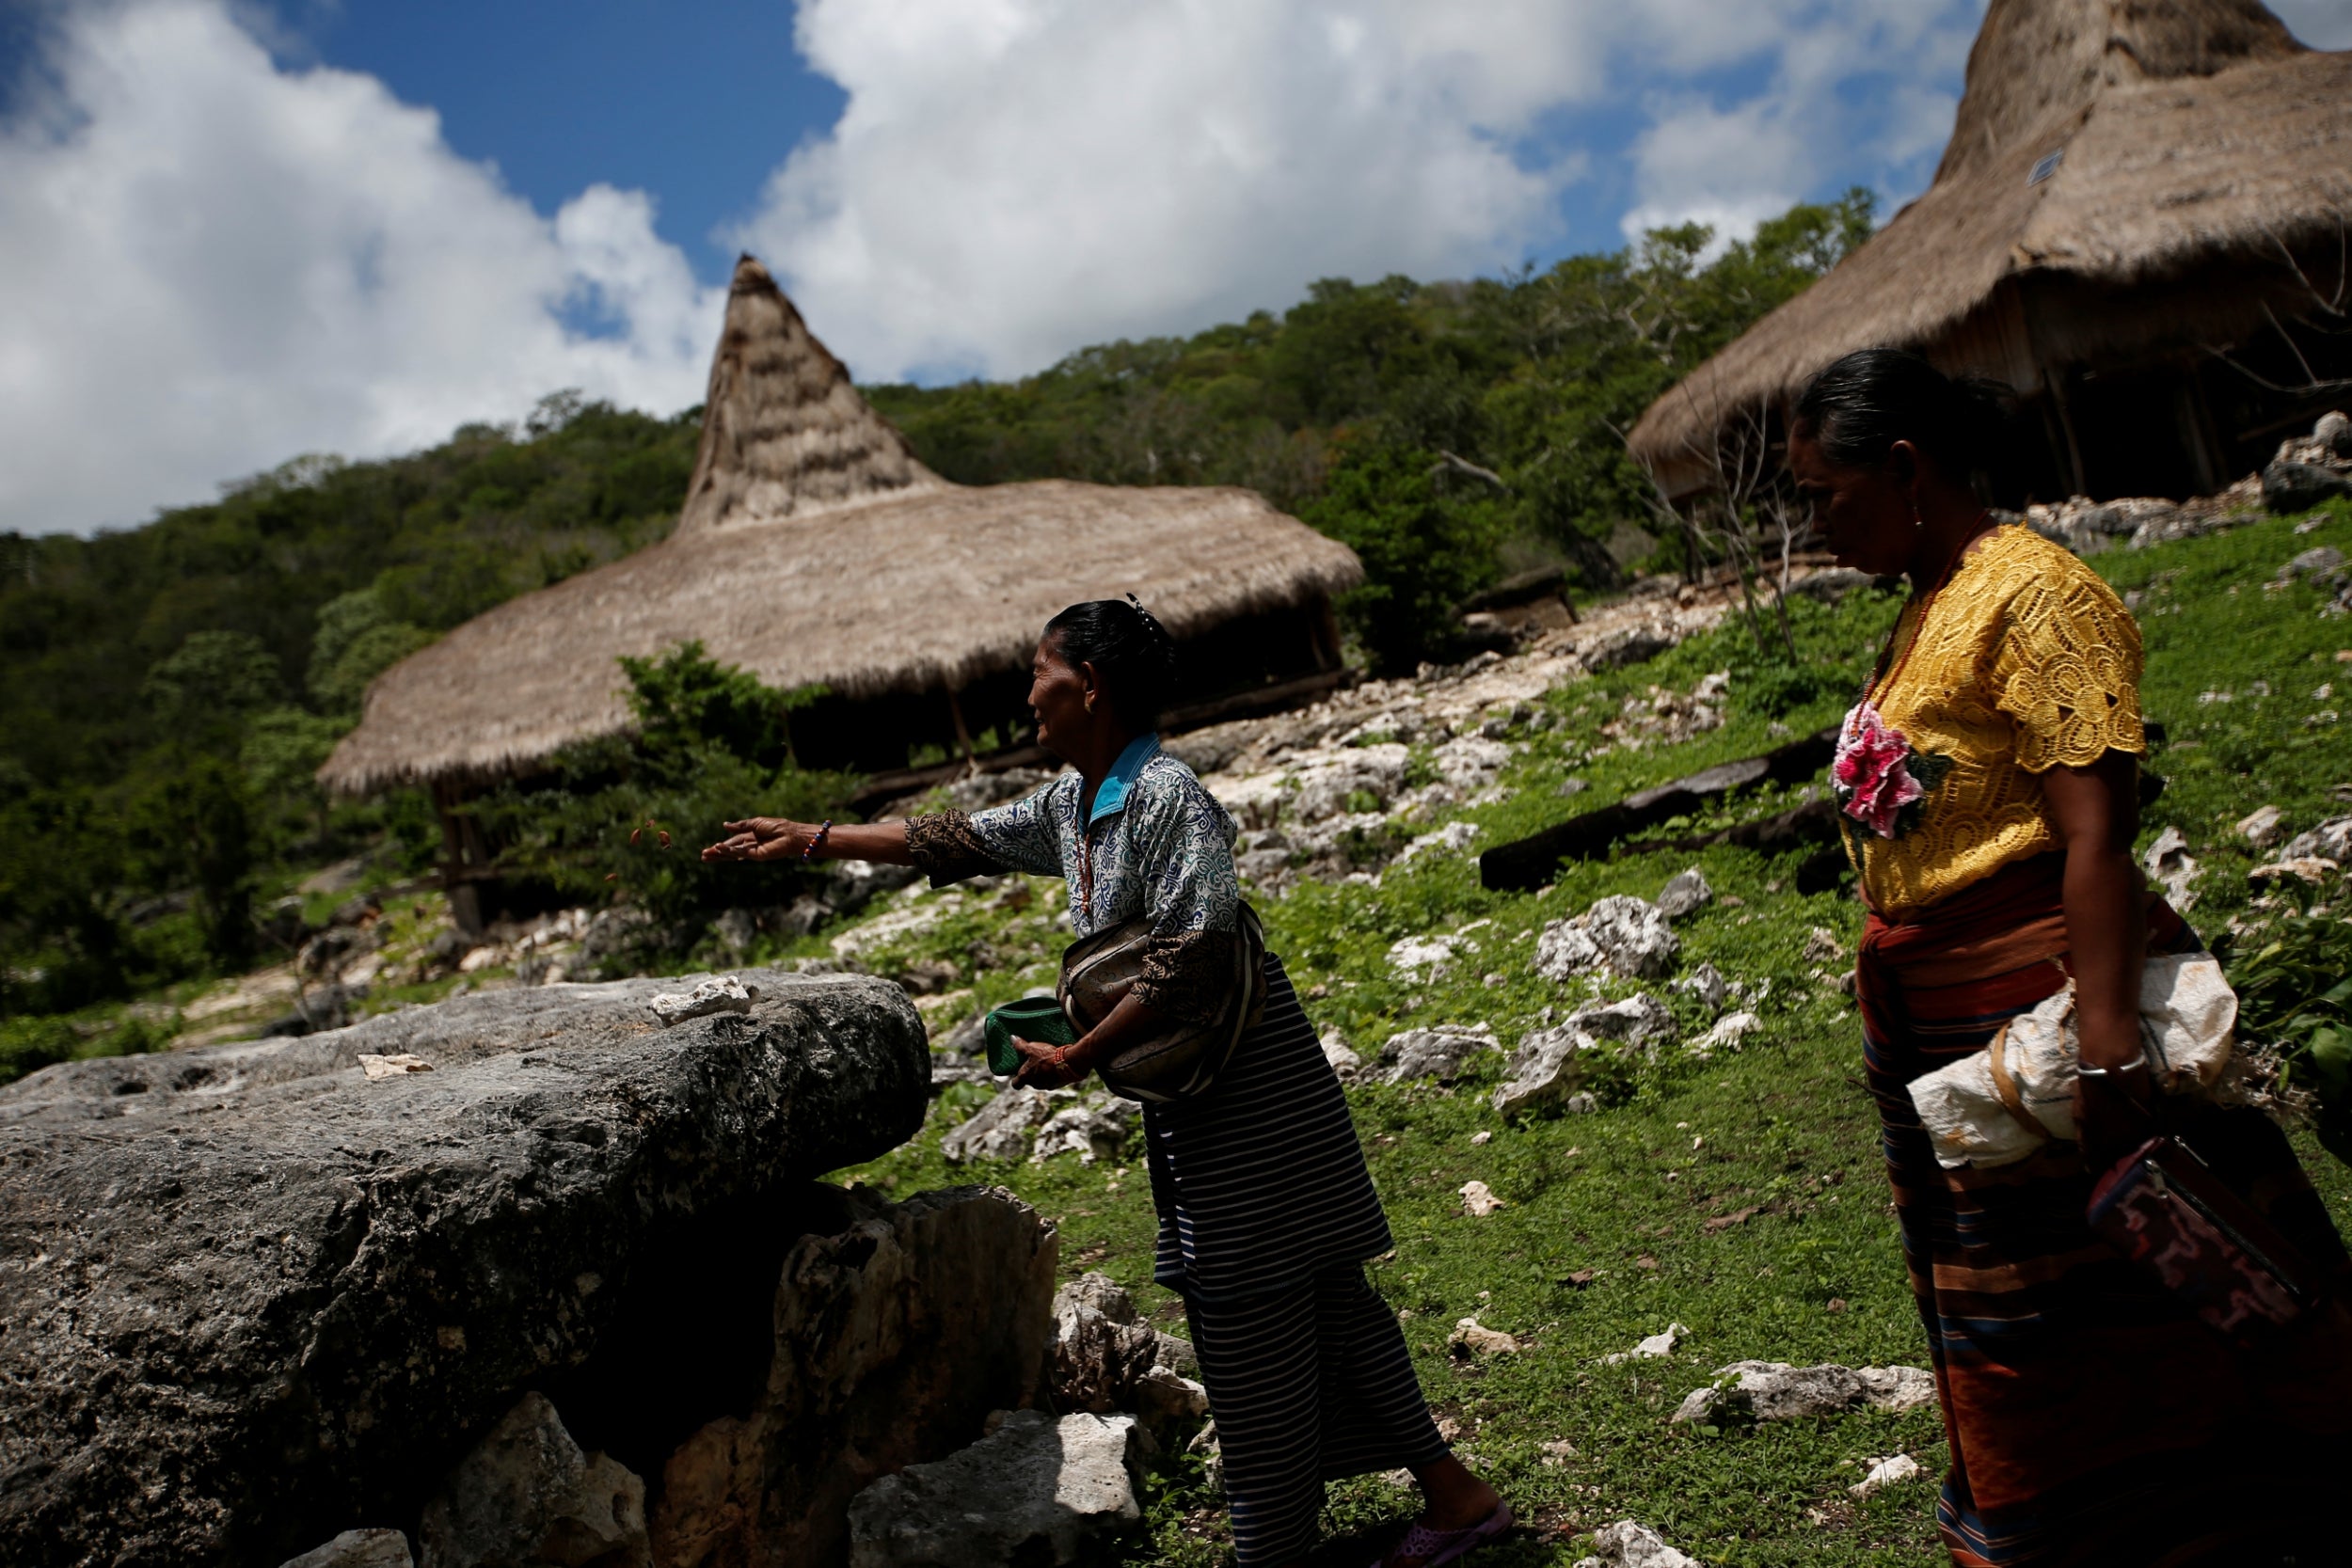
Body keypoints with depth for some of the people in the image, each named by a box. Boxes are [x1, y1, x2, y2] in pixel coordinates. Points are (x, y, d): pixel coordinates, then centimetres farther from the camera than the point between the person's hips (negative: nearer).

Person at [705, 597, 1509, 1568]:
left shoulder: (1167, 799, -19)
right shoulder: (1073, 804, 11)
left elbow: (1195, 958, -26)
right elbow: (963, 841, 22)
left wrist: (1077, 1059, -19)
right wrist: (814, 841, 23)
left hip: (1247, 1094, -9)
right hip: (1187, 1102, 9)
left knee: (1255, 1320, 0)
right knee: (1317, 1302, 13)